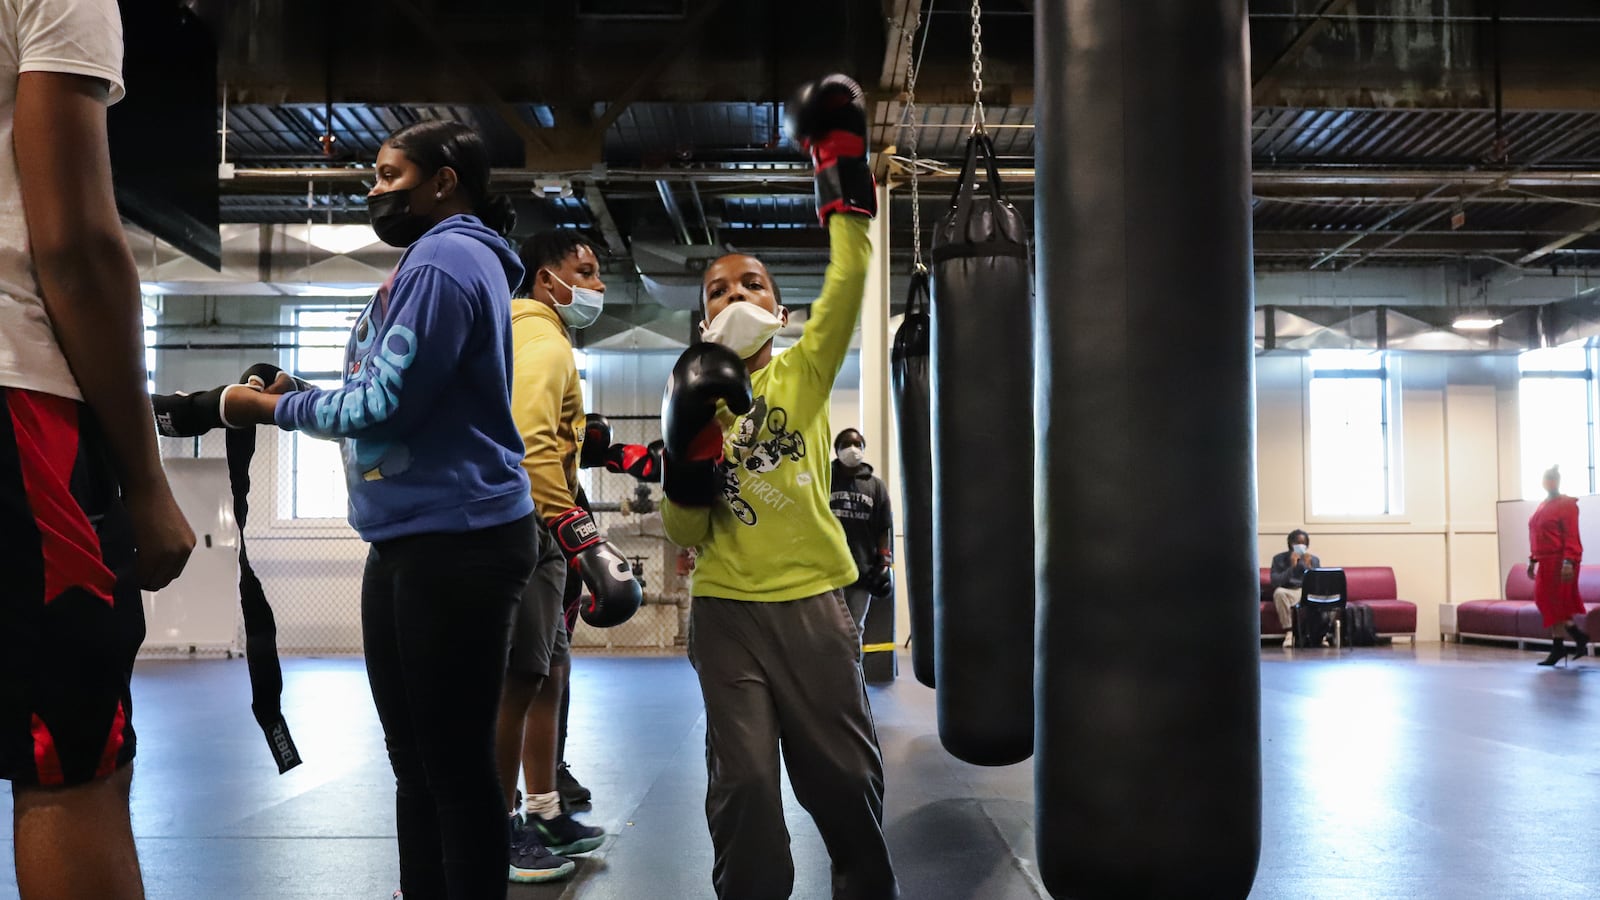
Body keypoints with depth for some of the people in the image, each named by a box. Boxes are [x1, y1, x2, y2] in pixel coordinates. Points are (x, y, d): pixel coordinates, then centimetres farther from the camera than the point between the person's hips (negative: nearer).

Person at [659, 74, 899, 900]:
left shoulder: (803, 373, 4)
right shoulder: (695, 399, 6)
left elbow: (847, 290, -11)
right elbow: (684, 537, 3)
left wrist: (845, 187, -15)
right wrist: (687, 462, -14)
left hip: (812, 601, 0)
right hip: (726, 612, 1)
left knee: (846, 775, 10)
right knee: (744, 784, 3)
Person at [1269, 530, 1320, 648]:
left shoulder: (1314, 560, 9)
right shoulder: (1279, 559, 1)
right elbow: (1275, 582, -12)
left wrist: (1308, 566, -15)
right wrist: (1291, 567, -19)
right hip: (1288, 594, -2)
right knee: (1279, 592, -38)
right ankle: (1289, 632, -33)